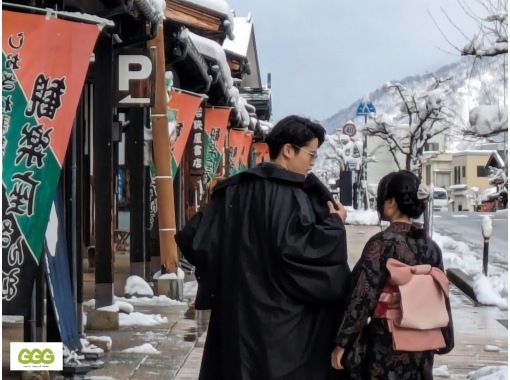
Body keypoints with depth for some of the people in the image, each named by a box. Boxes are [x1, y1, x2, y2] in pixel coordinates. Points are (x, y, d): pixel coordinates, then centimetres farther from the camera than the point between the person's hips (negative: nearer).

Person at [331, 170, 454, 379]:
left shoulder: (382, 243, -14)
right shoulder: (431, 247, 5)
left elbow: (363, 298, -15)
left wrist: (342, 342, -10)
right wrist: (444, 339, 20)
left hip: (386, 344, -6)